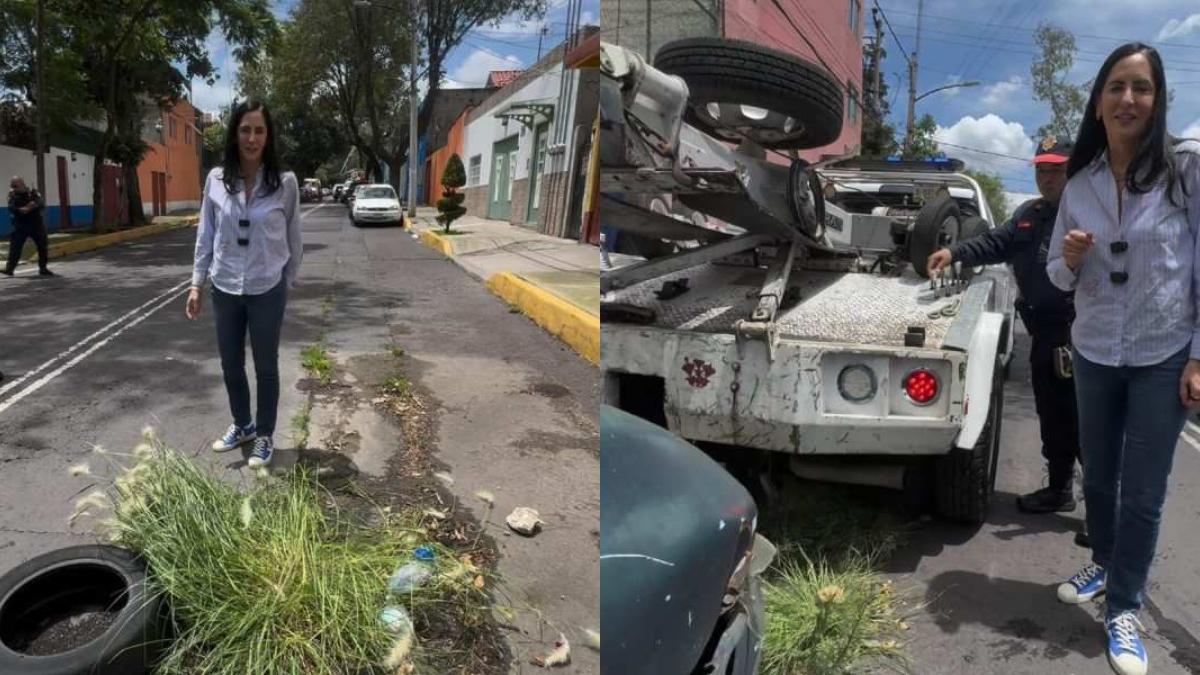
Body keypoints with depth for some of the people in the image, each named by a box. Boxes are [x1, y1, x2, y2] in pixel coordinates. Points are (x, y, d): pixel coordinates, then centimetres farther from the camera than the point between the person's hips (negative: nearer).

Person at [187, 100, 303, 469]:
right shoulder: (216, 179, -2)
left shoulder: (285, 182, -8)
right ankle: (242, 425, 37)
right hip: (225, 289, 3)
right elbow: (205, 235, 4)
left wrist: (288, 283, 5)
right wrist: (197, 283, 3)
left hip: (267, 289, -3)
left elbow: (293, 238, 0)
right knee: (230, 365, 15)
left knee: (265, 366, 9)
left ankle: (264, 436, 25)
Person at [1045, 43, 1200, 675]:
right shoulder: (1080, 183, 1)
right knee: (1097, 476, 18)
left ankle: (1124, 611, 21)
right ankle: (1102, 560, 42)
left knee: (1142, 494, 4)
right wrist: (1069, 259, -15)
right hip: (1095, 353, 4)